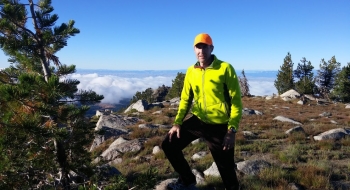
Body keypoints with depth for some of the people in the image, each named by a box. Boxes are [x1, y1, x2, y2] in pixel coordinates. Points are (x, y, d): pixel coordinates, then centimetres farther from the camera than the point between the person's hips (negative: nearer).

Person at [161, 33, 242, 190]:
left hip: (219, 126, -5)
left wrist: (232, 130, -18)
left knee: (226, 168, 3)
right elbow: (185, 99, 10)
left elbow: (236, 101, -11)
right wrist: (177, 122, 0)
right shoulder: (191, 71, 2)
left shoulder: (225, 68, -12)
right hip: (197, 121, 5)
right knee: (168, 145, 5)